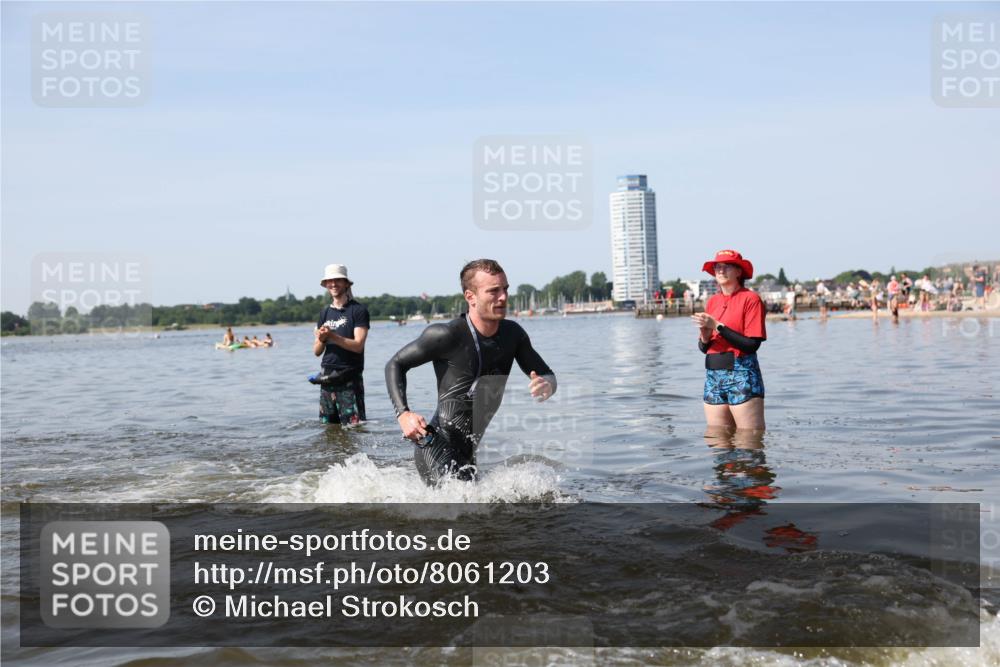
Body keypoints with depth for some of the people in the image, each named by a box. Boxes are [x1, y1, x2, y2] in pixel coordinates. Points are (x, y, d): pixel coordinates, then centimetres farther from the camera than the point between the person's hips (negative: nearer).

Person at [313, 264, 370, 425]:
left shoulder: (358, 310, -3)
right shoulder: (325, 313, 15)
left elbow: (358, 345, -12)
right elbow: (316, 351, 13)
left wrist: (332, 336, -22)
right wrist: (321, 339, -9)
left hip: (349, 380, -6)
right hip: (327, 378, 6)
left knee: (354, 426, -11)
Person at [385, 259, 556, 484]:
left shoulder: (512, 334, 1)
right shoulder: (448, 335, -15)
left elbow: (547, 374, 10)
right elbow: (395, 364, -5)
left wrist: (546, 385, -15)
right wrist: (403, 414, -19)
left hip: (480, 449, 7)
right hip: (439, 446, -7)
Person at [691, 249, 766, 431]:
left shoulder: (750, 299, -4)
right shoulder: (712, 302, 13)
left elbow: (752, 345, -14)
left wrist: (718, 326, -15)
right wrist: (705, 338, -8)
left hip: (742, 375, -6)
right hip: (713, 376, 6)